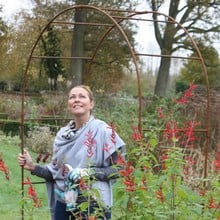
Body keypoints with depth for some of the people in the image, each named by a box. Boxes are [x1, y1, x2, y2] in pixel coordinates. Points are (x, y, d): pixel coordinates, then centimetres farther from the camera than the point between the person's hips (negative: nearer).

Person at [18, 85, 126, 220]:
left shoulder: (103, 130, -9)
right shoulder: (62, 134, 6)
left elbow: (120, 167, -10)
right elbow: (57, 171, 12)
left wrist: (90, 173, -20)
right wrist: (33, 167, -1)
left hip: (93, 205, -4)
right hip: (63, 204, 5)